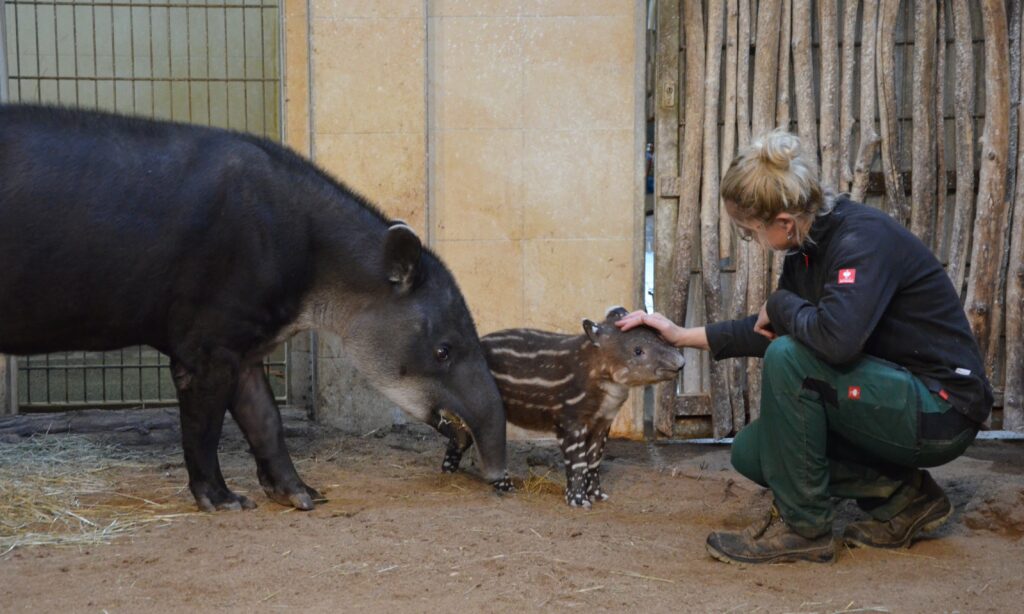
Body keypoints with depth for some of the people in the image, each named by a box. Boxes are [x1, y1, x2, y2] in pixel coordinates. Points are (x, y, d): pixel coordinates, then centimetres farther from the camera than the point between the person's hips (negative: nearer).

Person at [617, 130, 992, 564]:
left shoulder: (864, 237, -24)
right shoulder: (808, 247, 2)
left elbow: (838, 337, -40)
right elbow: (768, 329, 17)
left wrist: (781, 304, -20)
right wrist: (684, 336, 12)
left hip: (940, 411, -9)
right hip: (892, 397, 9)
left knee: (788, 358, -27)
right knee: (751, 453, 5)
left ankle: (802, 527, -13)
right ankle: (901, 495, 9)